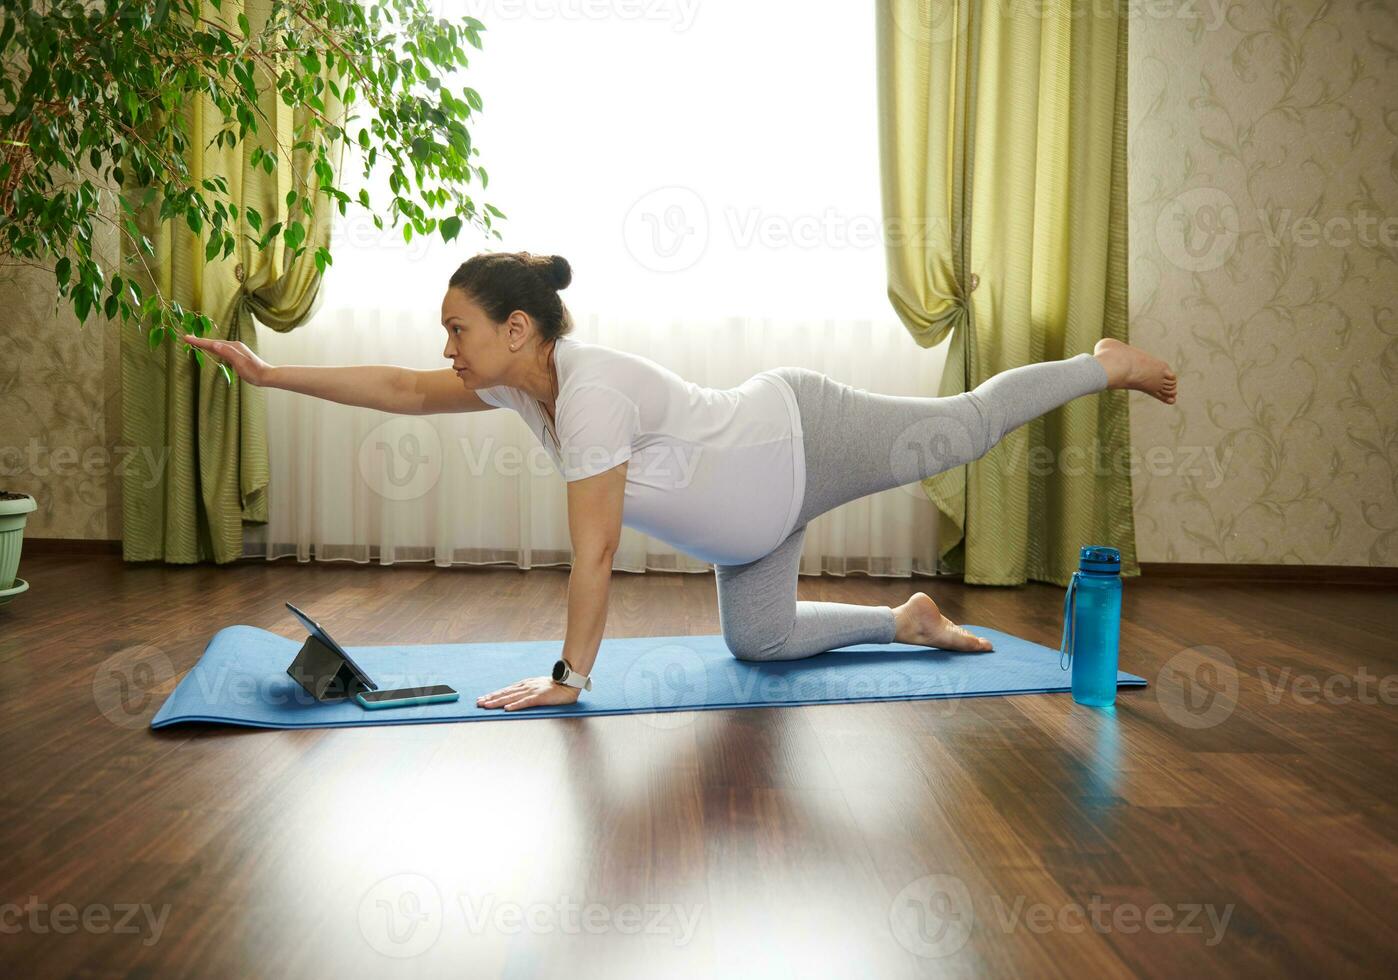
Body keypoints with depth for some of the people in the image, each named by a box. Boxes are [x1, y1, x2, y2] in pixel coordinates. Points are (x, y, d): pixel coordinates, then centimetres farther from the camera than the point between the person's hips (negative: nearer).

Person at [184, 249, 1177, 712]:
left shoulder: (592, 388, -35)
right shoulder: (518, 378, -8)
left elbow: (595, 553, -33)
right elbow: (400, 389, 0)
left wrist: (571, 676, -25)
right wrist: (270, 372, 0)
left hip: (811, 436, -8)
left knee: (969, 426, 11)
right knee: (759, 642, 13)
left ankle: (1107, 365, 35)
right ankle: (911, 619, 31)